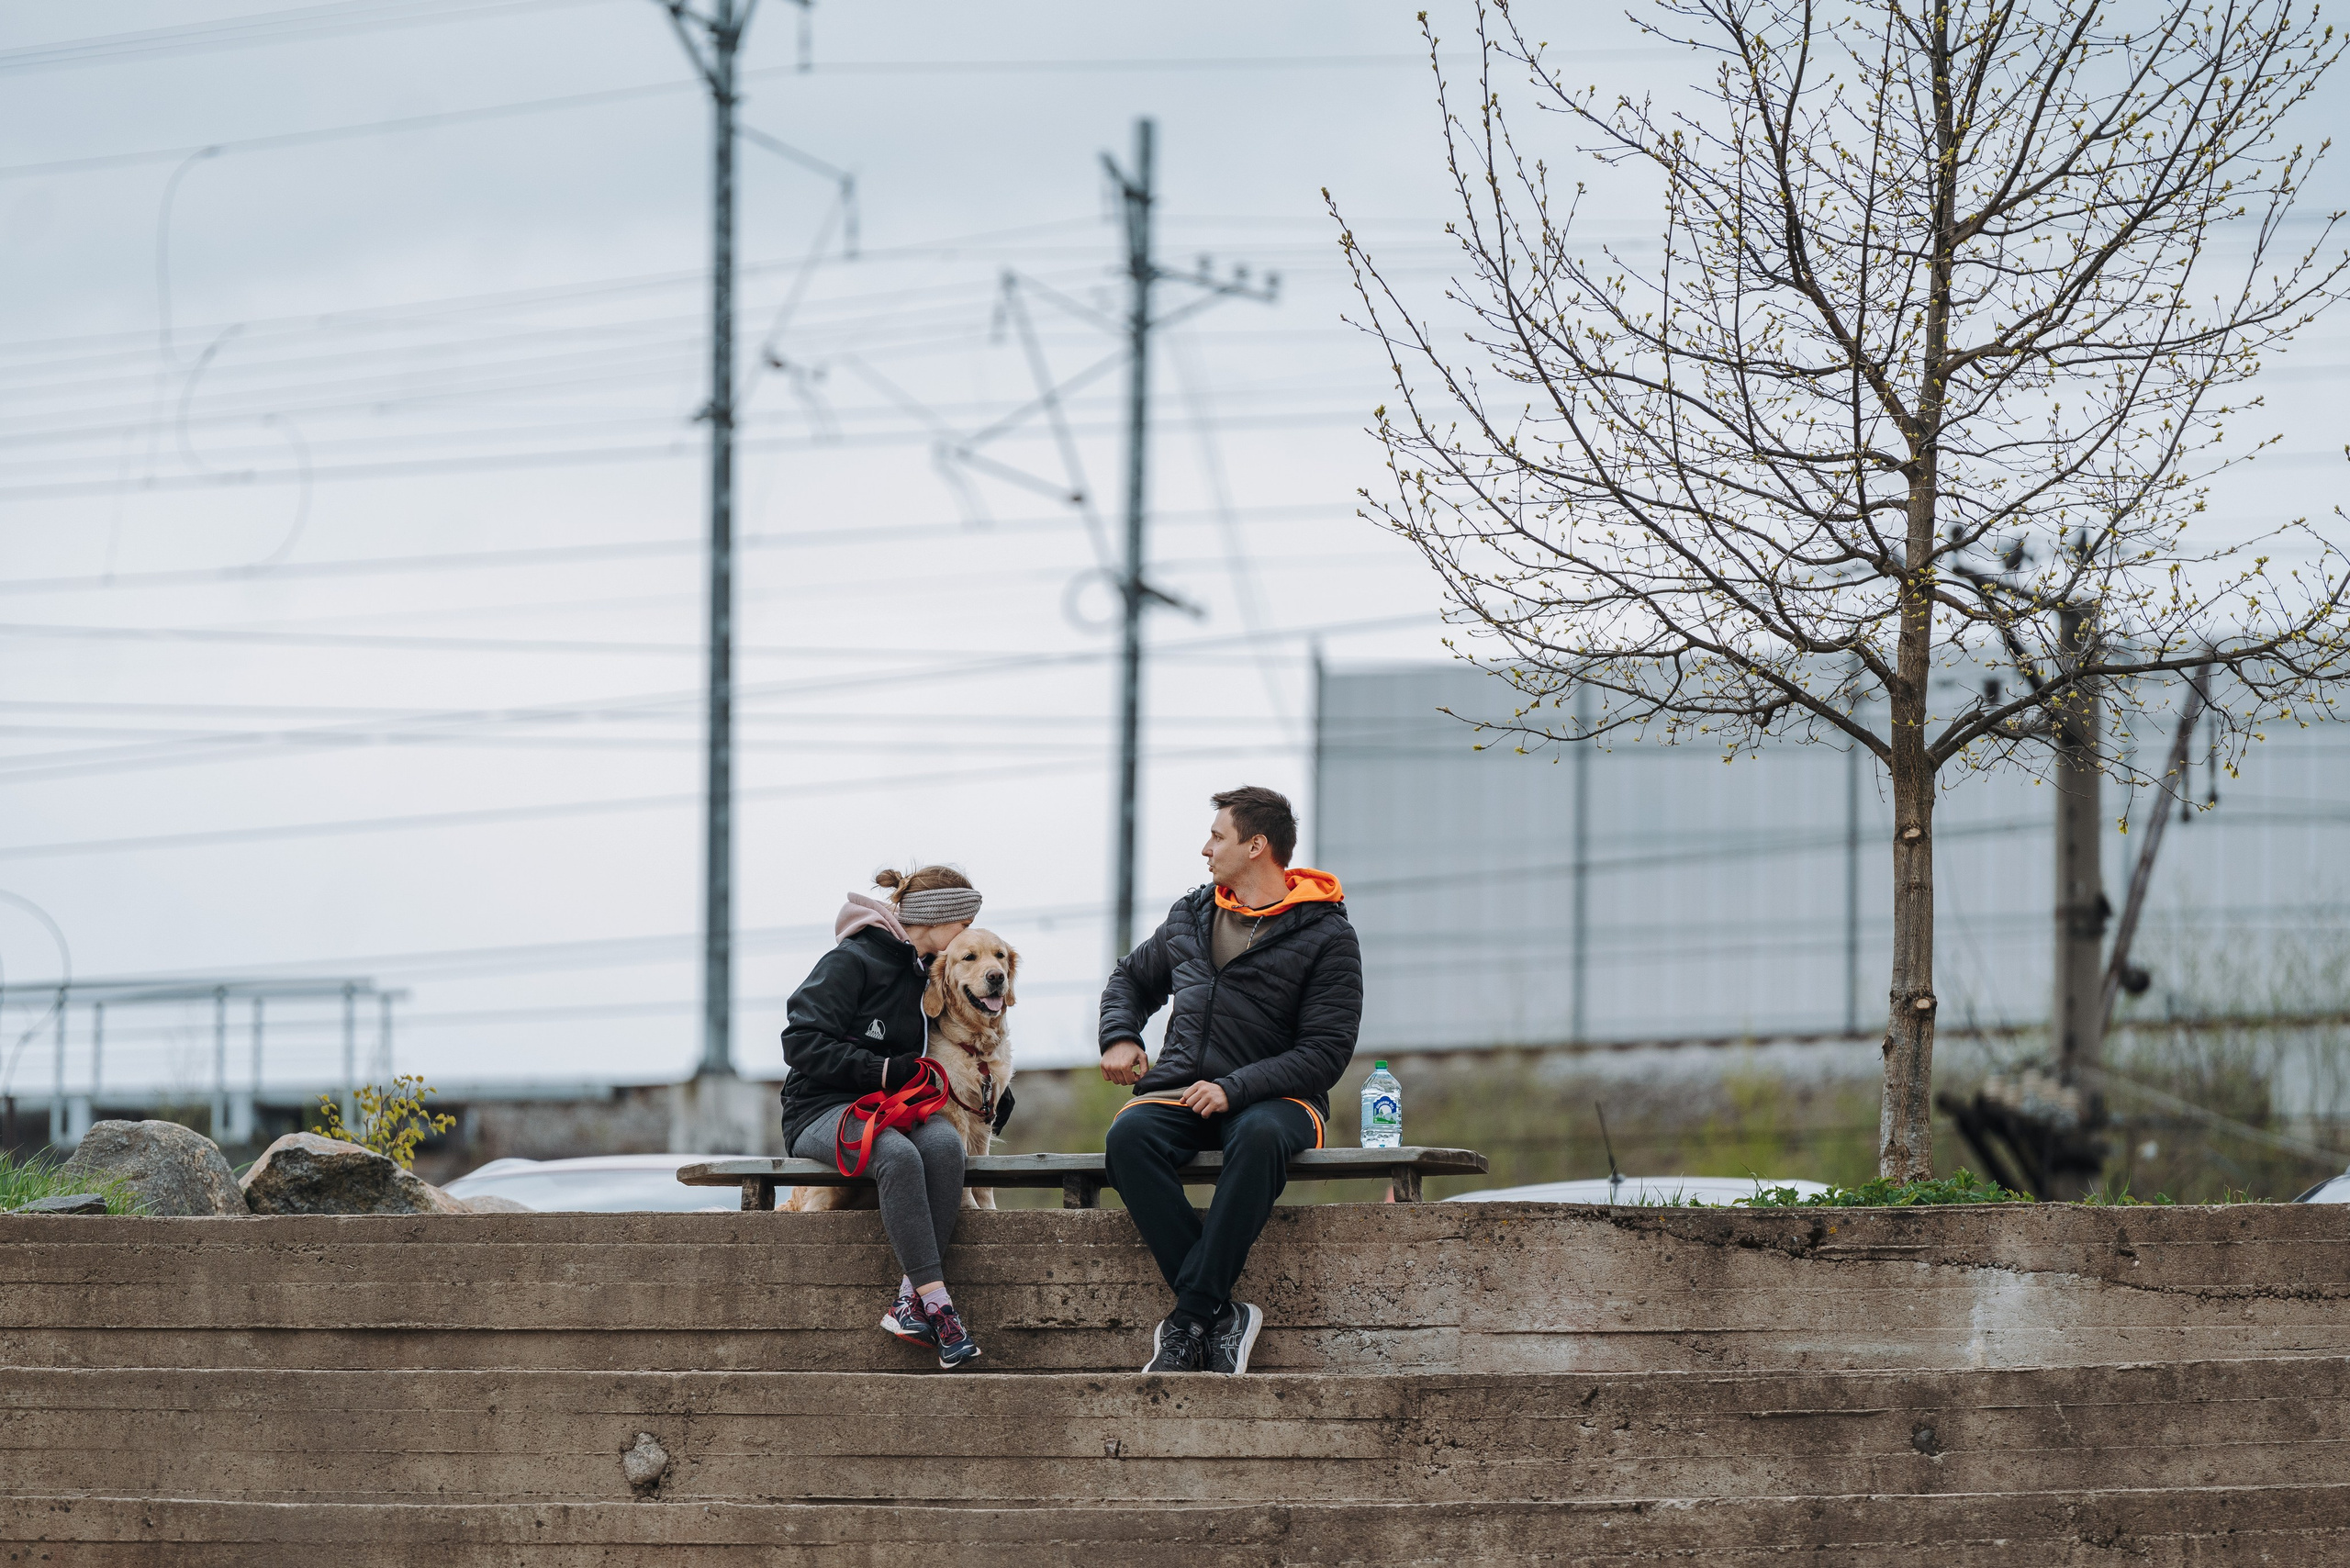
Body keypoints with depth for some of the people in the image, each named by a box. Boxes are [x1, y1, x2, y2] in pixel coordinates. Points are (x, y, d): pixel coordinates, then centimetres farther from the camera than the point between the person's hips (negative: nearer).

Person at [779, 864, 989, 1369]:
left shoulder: (929, 973, 15)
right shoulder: (851, 962, -8)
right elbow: (801, 1043, -15)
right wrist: (883, 1070, -20)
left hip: (893, 1110, 6)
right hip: (822, 1110, -6)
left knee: (944, 1143, -30)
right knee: (898, 1155, -38)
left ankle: (910, 1302, -34)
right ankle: (937, 1303, -40)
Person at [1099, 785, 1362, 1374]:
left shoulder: (1326, 935, -1)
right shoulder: (1190, 916, 16)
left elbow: (1326, 1051, -9)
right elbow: (1132, 977, 34)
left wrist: (1235, 1088, -20)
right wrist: (1118, 1037, 12)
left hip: (1272, 1097, -4)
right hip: (1178, 1092, 4)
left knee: (1260, 1138, -41)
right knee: (1130, 1134, -32)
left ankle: (1190, 1315, -39)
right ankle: (1222, 1317, -36)